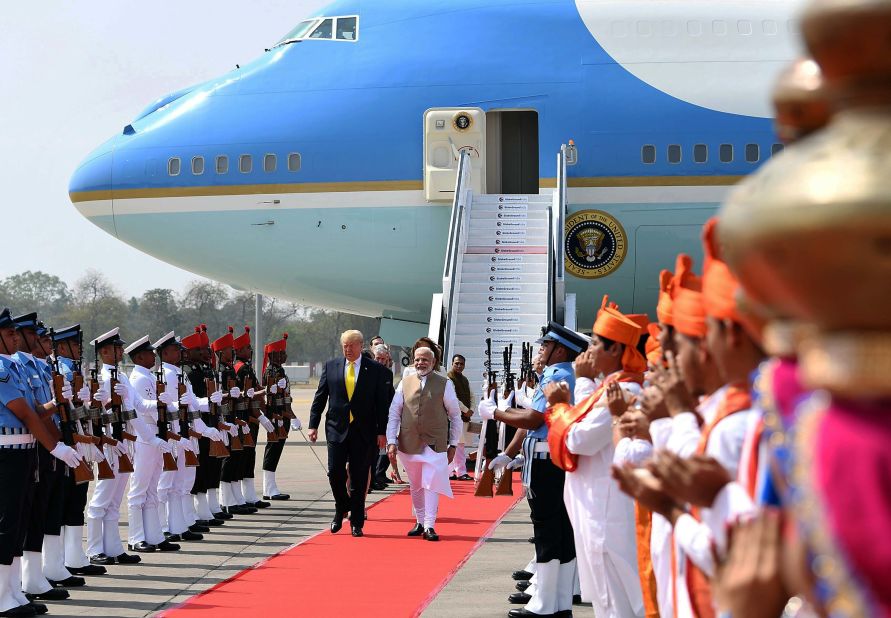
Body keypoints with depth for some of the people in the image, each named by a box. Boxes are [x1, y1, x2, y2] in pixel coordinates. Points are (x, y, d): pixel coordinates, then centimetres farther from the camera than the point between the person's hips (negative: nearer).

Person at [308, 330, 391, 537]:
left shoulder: (377, 371, 0)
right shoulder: (331, 367, 7)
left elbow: (383, 403, 1)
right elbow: (320, 397, 9)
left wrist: (382, 432, -4)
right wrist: (313, 425, 3)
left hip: (363, 432, -1)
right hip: (337, 429, 2)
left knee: (359, 479, 2)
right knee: (335, 473, -5)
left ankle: (356, 522, 12)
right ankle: (341, 509, 21)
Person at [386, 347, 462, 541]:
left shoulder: (444, 384, 0)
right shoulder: (405, 383, 6)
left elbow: (455, 416, 5)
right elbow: (394, 414, 6)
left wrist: (453, 444, 3)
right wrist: (392, 442, -1)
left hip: (434, 444, -3)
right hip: (409, 444, 3)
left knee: (431, 484, -10)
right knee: (415, 486, 12)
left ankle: (429, 526, -7)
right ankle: (420, 522, 25)